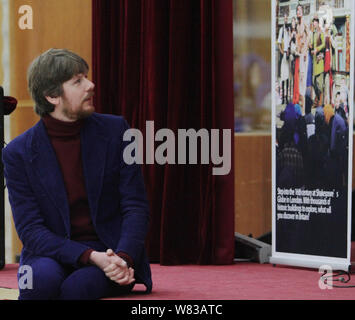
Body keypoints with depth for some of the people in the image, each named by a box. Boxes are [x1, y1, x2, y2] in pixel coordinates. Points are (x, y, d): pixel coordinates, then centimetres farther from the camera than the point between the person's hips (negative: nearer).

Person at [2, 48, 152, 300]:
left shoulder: (114, 130, 0)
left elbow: (136, 206, -1)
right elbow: (30, 229, -9)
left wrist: (123, 258, -20)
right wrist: (91, 256, -23)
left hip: (112, 253, 0)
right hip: (53, 254, 0)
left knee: (77, 286, -33)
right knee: (43, 278, -36)